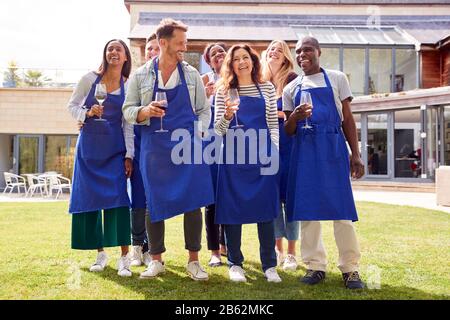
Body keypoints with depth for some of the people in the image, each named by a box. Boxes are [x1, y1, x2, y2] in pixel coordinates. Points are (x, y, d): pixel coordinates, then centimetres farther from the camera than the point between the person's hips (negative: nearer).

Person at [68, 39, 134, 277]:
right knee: (88, 197, 2)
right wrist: (87, 113, -13)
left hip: (115, 148, -1)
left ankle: (124, 257, -6)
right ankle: (100, 253, 17)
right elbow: (72, 105, 8)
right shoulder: (90, 79, 1)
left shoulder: (129, 85, 2)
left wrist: (129, 155, -3)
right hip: (89, 145, 1)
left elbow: (128, 123, 2)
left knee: (118, 196, -12)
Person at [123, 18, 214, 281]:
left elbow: (204, 110, 11)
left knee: (193, 202, -1)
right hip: (154, 147, 0)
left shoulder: (192, 74, 7)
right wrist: (145, 111, -15)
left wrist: (196, 136, -4)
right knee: (154, 204, 3)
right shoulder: (141, 75, 4)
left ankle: (194, 261, 11)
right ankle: (157, 260, 19)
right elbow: (128, 110, 6)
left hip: (187, 145, 1)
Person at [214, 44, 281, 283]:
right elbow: (218, 129, 2)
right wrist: (227, 115, -18)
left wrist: (274, 151, 0)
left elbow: (273, 123, 10)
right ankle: (235, 263, 16)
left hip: (263, 154, 1)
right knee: (233, 208, 2)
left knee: (266, 209, 2)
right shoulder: (224, 91, 6)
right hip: (233, 155, -1)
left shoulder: (267, 88, 10)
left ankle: (269, 265, 13)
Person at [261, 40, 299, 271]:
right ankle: (278, 249, 17)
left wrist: (275, 113, -12)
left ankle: (291, 253, 6)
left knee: (289, 196, -3)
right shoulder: (261, 82, 13)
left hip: (288, 143, -4)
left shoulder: (292, 79, 0)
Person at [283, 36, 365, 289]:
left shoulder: (337, 79, 9)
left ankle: (350, 268, 6)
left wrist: (355, 154, -1)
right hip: (304, 150, 3)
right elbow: (288, 131, 12)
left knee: (341, 207, -4)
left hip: (333, 147, -2)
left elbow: (348, 119, 7)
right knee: (307, 208, 2)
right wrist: (294, 117, -11)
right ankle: (316, 265, 12)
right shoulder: (292, 88, 13)